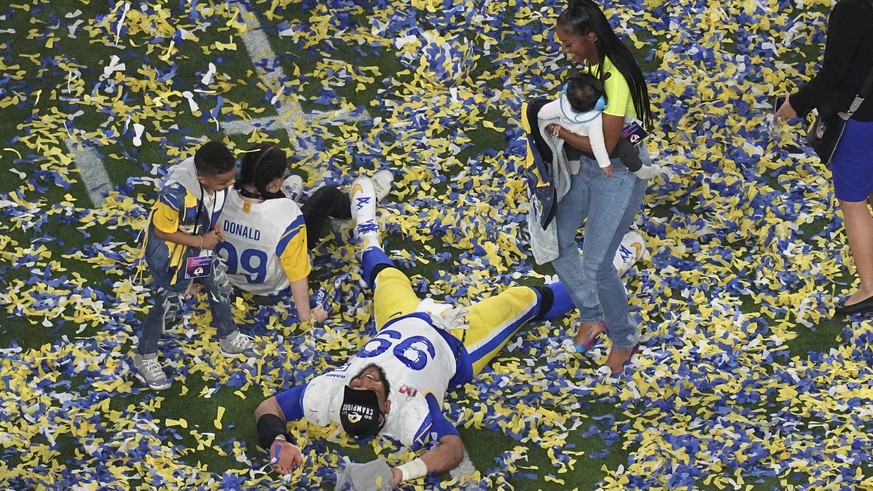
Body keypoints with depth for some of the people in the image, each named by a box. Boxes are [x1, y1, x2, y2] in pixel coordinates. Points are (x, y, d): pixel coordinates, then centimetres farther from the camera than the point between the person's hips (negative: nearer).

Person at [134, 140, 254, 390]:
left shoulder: (217, 174, -23)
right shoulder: (176, 194, -44)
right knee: (166, 306, 12)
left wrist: (215, 225, -12)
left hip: (200, 244, 7)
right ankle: (144, 358, 37)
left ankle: (229, 338, 52)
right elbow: (161, 230, -27)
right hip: (170, 253, -7)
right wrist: (201, 242, -24)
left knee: (219, 287, 25)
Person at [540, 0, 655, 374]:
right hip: (586, 166, 9)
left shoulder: (615, 78, -29)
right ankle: (592, 315, 31)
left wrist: (560, 131, -18)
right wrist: (557, 117, -6)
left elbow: (605, 145, -28)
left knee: (596, 265, -6)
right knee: (557, 242, 11)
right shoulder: (591, 65, -2)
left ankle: (624, 339, 17)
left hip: (620, 174, -9)